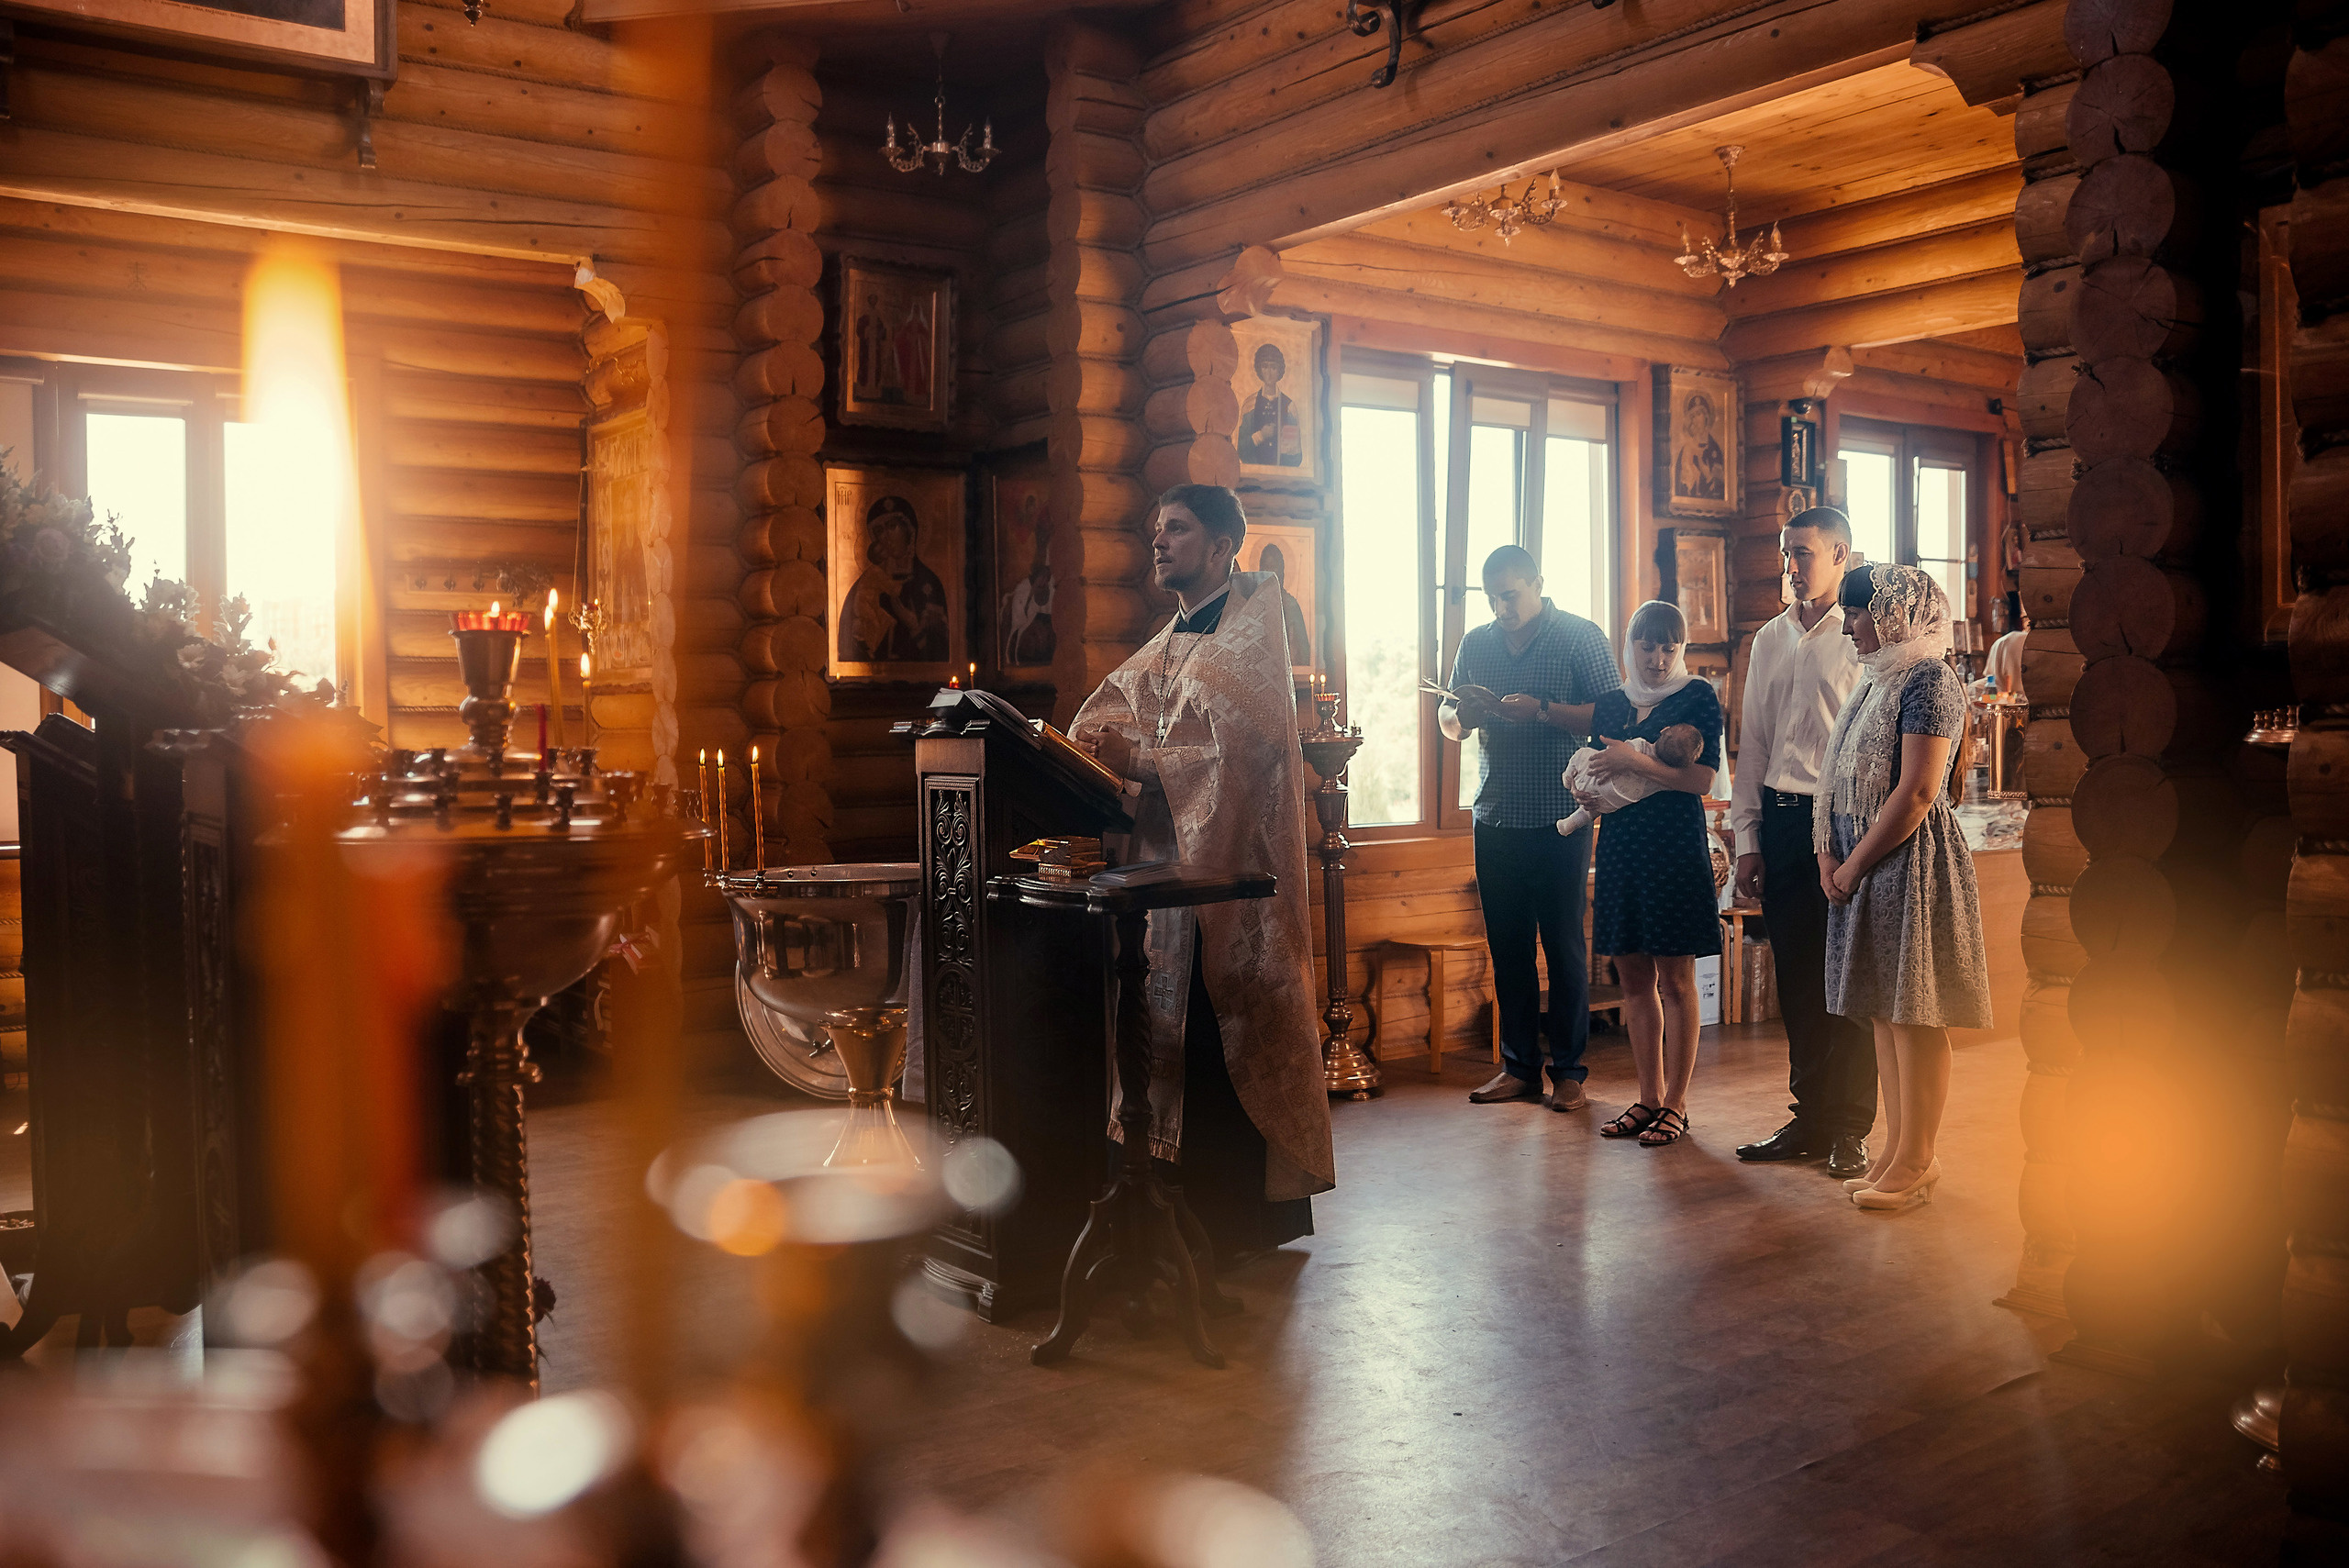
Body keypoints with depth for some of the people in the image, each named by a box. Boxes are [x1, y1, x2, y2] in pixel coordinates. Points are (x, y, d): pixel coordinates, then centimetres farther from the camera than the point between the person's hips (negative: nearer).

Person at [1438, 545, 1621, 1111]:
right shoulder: (1475, 644, 13)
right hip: (1495, 818, 5)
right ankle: (1519, 1066, 17)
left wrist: (1541, 710, -19)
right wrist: (1463, 714, -6)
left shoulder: (1581, 638, -1)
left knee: (1564, 946, 0)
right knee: (1507, 946, 8)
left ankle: (1570, 1071, 9)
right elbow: (1448, 720, 18)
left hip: (1561, 818, -4)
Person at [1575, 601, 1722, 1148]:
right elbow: (1593, 770, 22)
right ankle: (1650, 1097, 19)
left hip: (1676, 850, -5)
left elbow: (1702, 778, -13)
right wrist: (1585, 793, 0)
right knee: (1634, 979, 9)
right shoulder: (1612, 703, 13)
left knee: (1675, 980, -1)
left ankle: (1676, 1104, 8)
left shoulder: (1698, 698, -3)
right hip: (1621, 850, 6)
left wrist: (1633, 762, -18)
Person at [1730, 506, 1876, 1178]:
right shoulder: (1769, 639, 13)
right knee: (1795, 977, 10)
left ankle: (1850, 1129, 13)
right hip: (1780, 820, 5)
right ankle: (1809, 1118, 21)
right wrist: (1747, 837, 10)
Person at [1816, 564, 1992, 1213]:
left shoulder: (1929, 680, -13)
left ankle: (1916, 1162, 5)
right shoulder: (1877, 681, 16)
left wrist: (1855, 865, -13)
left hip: (1909, 863, -9)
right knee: (1883, 1013, 12)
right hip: (1863, 868, 9)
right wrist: (1829, 855, 3)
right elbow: (1843, 780, 15)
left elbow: (1916, 793, -19)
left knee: (1914, 1015, -3)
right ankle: (1896, 1149, 21)